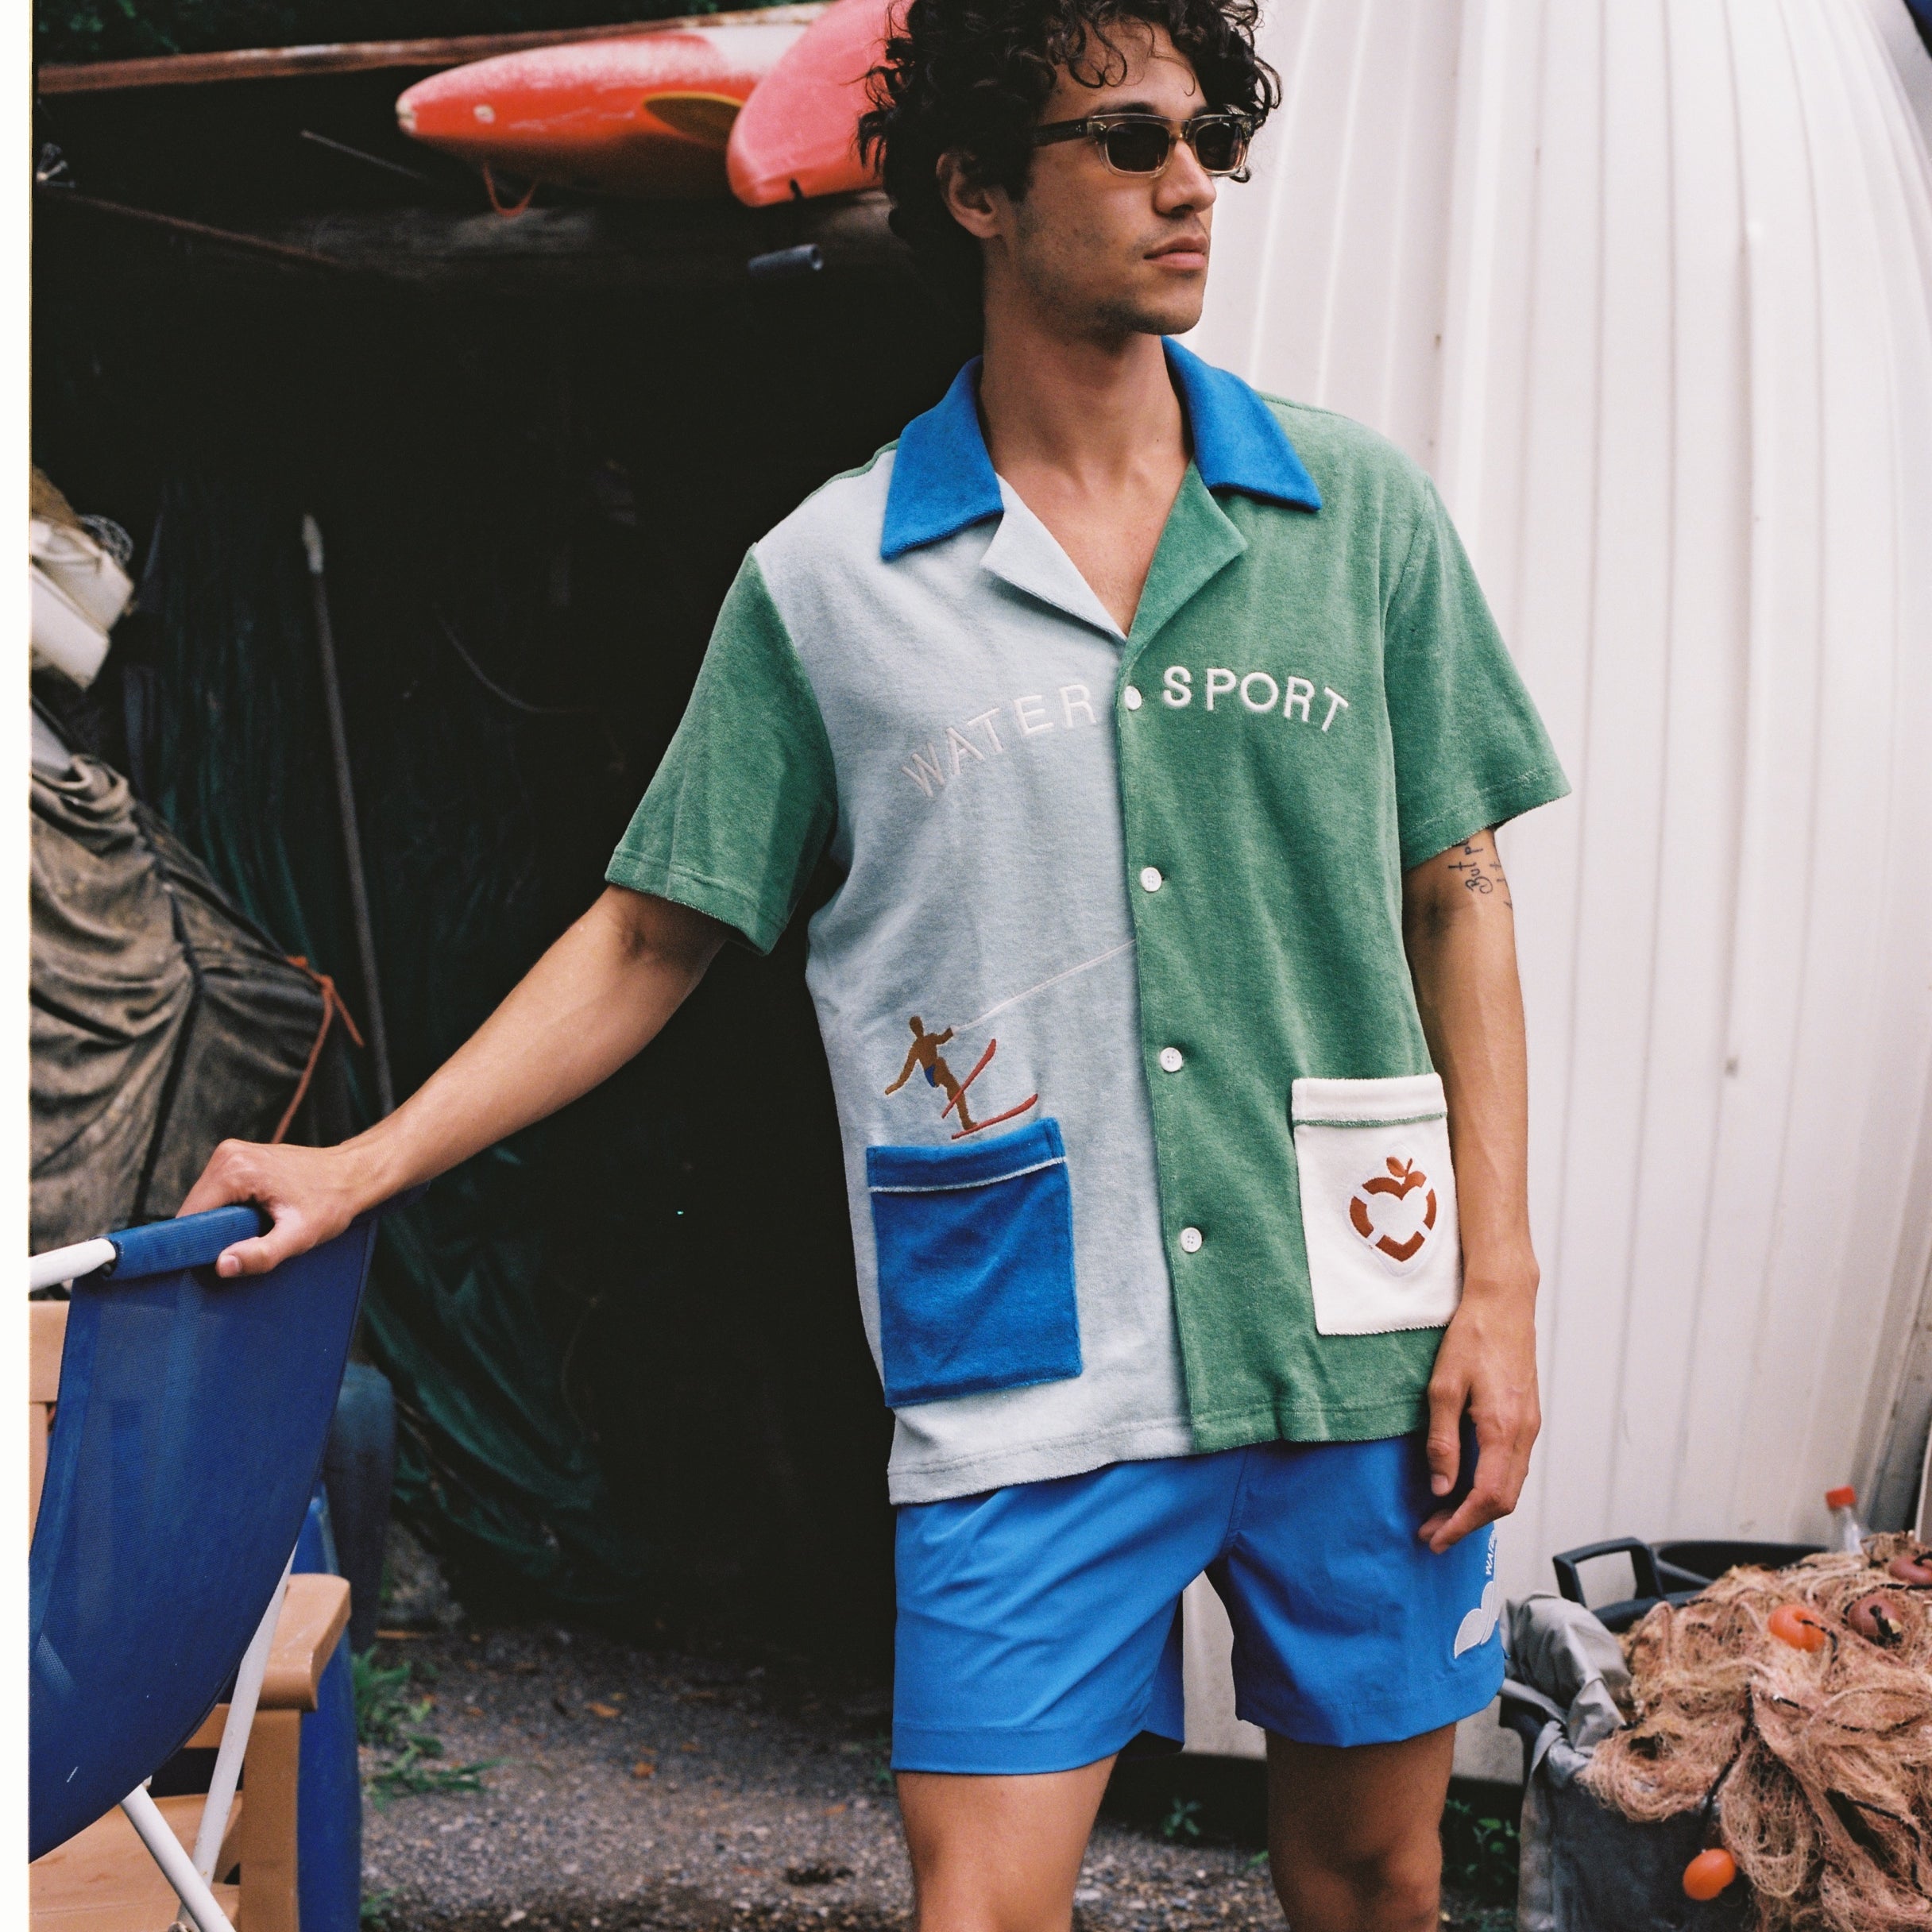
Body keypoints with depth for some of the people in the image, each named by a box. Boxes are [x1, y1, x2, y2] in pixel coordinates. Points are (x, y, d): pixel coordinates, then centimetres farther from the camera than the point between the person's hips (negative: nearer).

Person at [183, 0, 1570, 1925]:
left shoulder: (1359, 511, 4)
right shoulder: (825, 582, 0)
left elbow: (1453, 902, 7)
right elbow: (654, 932, 8)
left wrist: (1498, 1287, 1)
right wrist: (363, 1164, 2)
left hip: (1355, 1348, 2)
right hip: (1029, 1385, -2)